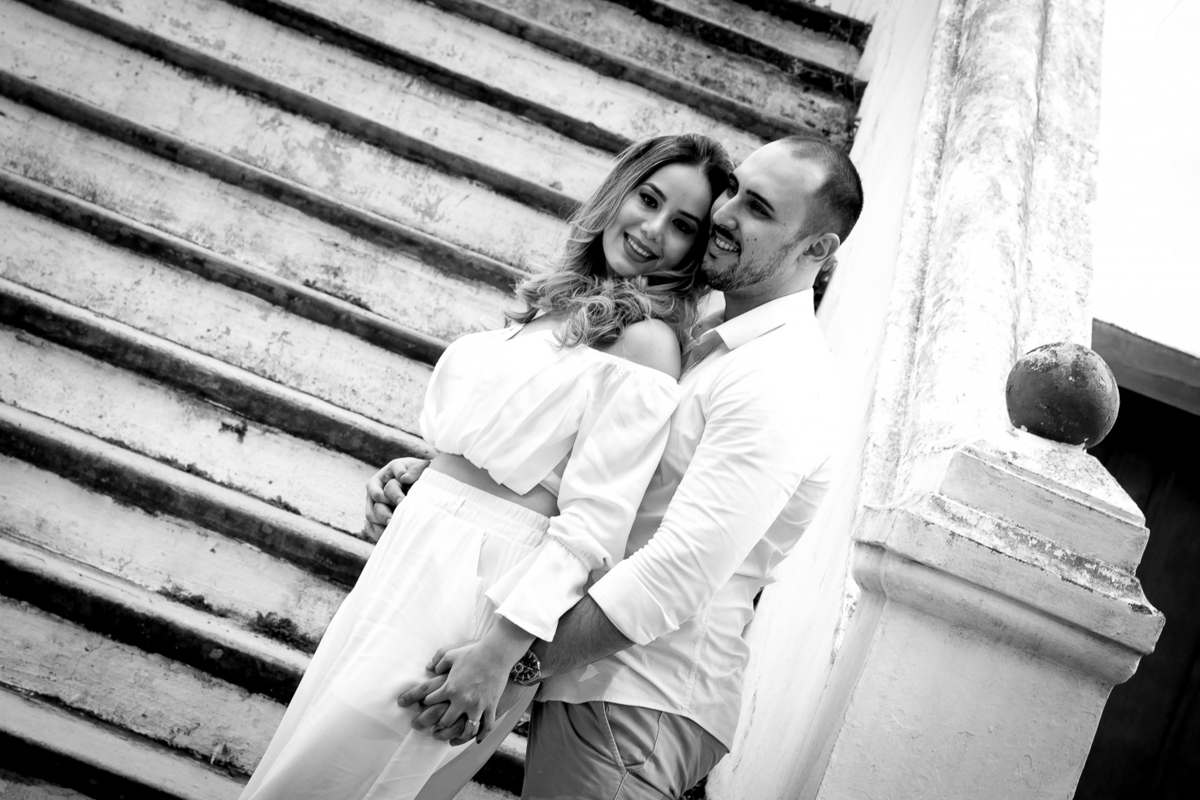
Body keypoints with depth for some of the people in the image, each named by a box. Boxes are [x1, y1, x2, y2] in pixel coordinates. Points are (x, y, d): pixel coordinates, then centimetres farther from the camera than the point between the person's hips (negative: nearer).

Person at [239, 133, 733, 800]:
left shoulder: (647, 340, -13)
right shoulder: (558, 302, 12)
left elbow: (590, 525, -20)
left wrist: (499, 652, -22)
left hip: (486, 574, -8)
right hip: (420, 537, 8)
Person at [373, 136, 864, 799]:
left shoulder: (782, 380, -17)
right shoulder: (705, 340, 13)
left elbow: (679, 574, -24)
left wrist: (514, 661, -22)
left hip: (641, 701, -8)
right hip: (595, 676, 8)